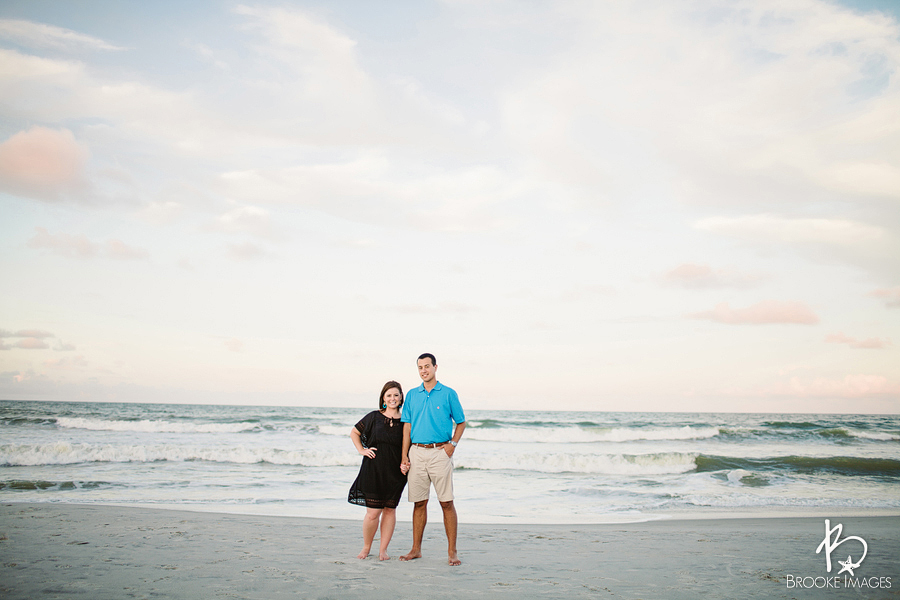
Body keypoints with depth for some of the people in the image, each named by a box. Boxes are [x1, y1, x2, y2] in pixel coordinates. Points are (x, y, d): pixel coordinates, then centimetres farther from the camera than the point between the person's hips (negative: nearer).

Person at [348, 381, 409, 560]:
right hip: (373, 471, -1)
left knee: (390, 510, 5)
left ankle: (383, 549, 17)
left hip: (395, 473, 1)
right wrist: (362, 450, 3)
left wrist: (406, 464, -5)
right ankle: (366, 547, 19)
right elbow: (354, 432, 13)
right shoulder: (374, 417, 2)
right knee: (373, 512, -2)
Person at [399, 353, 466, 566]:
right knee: (419, 502, 8)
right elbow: (407, 426, 11)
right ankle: (416, 549, 17)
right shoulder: (412, 395, 11)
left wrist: (453, 444, -7)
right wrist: (404, 455, 4)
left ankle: (452, 551, 2)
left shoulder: (448, 394, 3)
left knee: (446, 502, -4)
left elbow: (461, 423, 8)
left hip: (440, 453, -3)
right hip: (417, 453, 3)